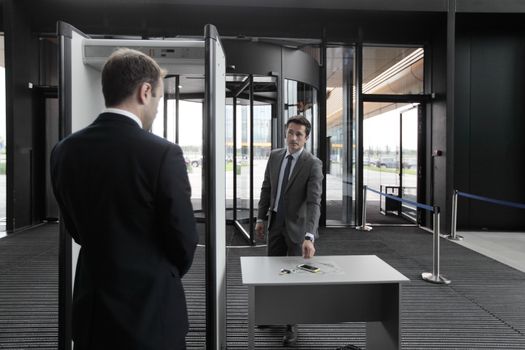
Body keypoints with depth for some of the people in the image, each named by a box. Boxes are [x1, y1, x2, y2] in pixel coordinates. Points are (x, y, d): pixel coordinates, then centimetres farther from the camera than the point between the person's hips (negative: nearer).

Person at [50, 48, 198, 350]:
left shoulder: (65, 150, -4)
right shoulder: (163, 153, -20)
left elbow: (77, 230, 6)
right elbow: (184, 242, -13)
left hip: (92, 306, 5)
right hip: (150, 309, -4)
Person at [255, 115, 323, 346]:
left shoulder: (313, 164, -18)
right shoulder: (275, 156, -1)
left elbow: (314, 202, -26)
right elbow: (266, 189, 8)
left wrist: (309, 236, -37)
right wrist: (261, 218, 6)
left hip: (297, 226, -5)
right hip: (275, 222, 5)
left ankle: (291, 324, 19)